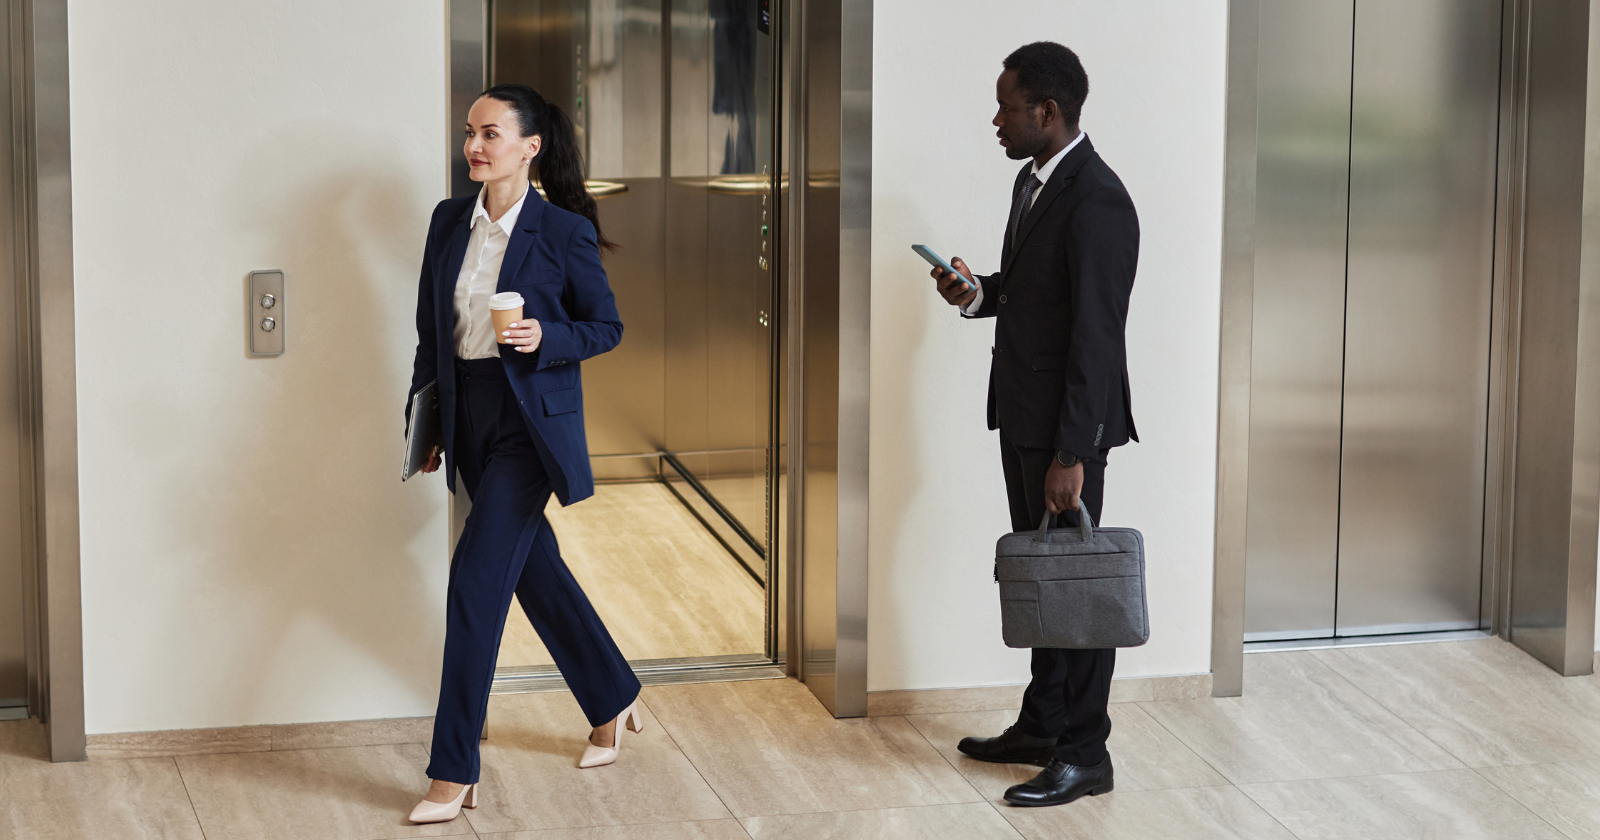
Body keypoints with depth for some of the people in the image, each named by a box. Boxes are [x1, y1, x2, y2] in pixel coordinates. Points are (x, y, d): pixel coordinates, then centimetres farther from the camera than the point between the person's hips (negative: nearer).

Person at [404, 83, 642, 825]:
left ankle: (454, 774, -7)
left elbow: (606, 326, -2)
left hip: (532, 422, -6)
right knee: (534, 569, 16)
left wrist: (545, 338, -20)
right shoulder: (449, 220, 5)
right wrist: (424, 421, 10)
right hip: (470, 417, 6)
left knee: (476, 581, -11)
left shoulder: (566, 231, -10)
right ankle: (612, 703, 37)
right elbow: (431, 327, 12)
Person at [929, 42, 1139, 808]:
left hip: (1066, 424, -9)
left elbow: (1096, 336, -23)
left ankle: (1083, 753, 8)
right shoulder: (1033, 180, 9)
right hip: (1022, 413, 9)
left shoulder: (1095, 201, -21)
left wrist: (1072, 455, -24)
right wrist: (978, 294, 1)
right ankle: (1043, 725, 29)